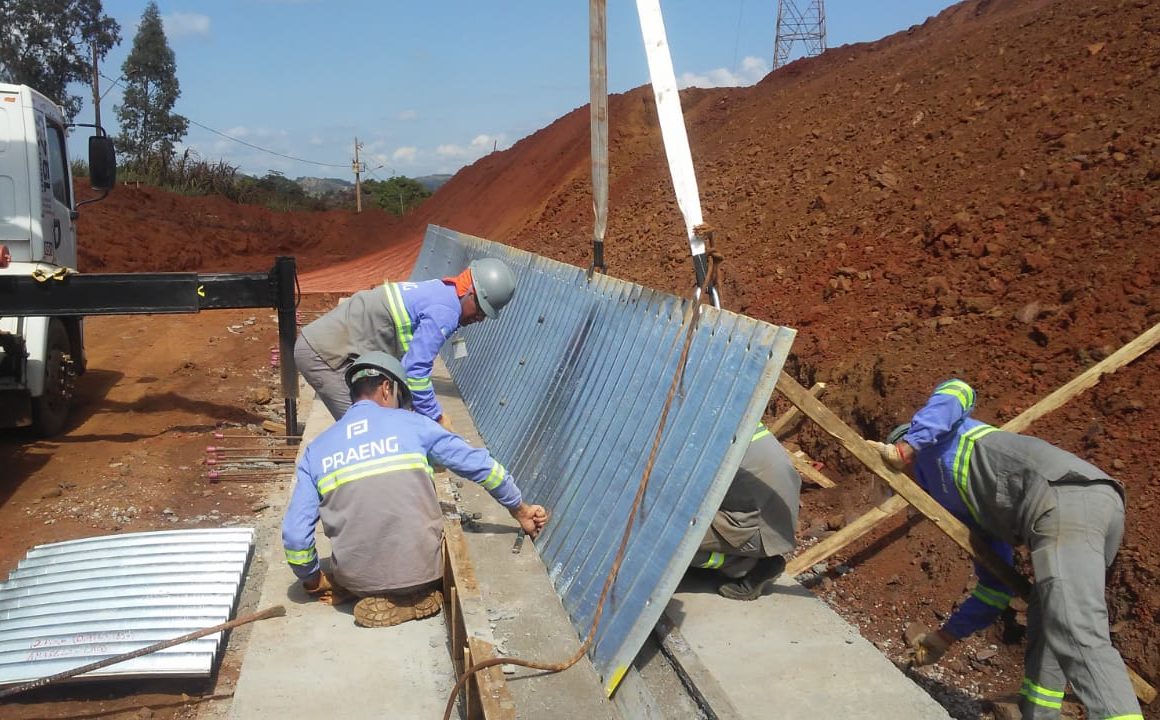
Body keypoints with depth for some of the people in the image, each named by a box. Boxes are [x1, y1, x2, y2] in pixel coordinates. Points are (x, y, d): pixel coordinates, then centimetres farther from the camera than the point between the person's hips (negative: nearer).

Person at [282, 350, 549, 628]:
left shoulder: (315, 449, 6)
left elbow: (295, 533, 2)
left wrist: (313, 581, 20)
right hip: (421, 568, -4)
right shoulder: (411, 424, 0)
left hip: (356, 579, 4)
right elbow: (478, 463, 3)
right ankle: (414, 597, 4)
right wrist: (521, 510, 16)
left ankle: (363, 592, 9)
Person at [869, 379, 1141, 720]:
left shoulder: (933, 443, 22)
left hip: (1061, 496, -10)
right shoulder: (971, 508, 37)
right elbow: (996, 588, 34)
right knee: (1045, 625, 19)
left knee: (1077, 635, -21)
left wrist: (906, 447, -7)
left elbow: (956, 393, 0)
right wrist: (945, 636, 40)